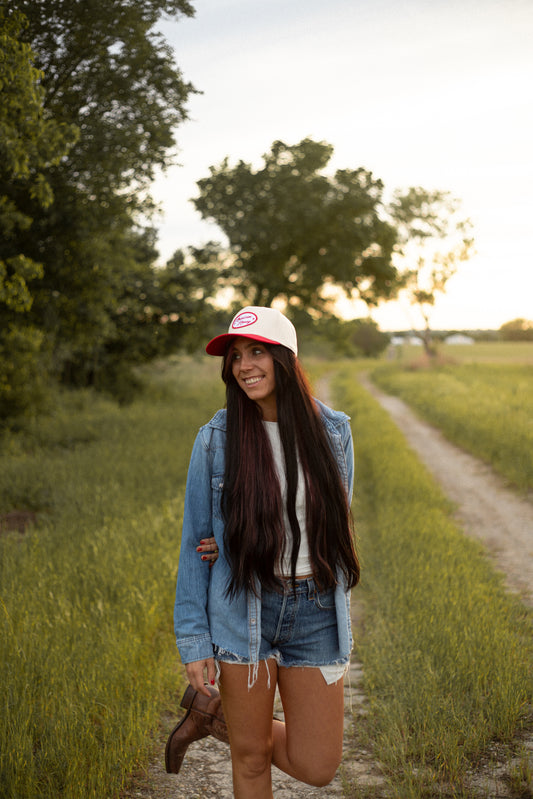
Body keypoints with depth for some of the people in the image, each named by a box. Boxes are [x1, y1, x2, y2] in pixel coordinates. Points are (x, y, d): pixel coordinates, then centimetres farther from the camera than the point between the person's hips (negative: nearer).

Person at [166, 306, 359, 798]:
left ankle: (212, 715, 28)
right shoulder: (216, 439, -6)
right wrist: (193, 640, -6)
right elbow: (196, 541, -1)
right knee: (251, 759, 8)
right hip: (243, 612, -2)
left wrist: (238, 546, -5)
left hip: (315, 613, 2)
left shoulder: (333, 431, 0)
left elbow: (333, 518, 8)